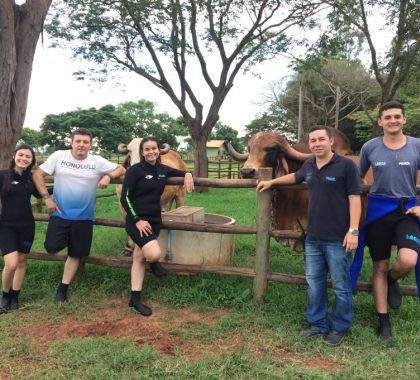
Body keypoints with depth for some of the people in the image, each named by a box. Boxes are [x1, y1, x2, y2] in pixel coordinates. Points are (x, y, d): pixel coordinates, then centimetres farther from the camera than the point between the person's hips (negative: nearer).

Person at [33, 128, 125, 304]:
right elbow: (37, 174, -1)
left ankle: (63, 289, 24)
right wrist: (47, 198, -10)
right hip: (60, 213, -1)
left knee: (75, 254, 7)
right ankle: (64, 240, 25)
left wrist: (108, 177, -19)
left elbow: (121, 169, 2)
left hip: (83, 216, 1)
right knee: (52, 247, -11)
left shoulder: (97, 161, -4)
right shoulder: (58, 156, -5)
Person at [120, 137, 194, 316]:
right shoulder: (135, 170, -11)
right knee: (154, 253, -23)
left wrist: (187, 175, 1)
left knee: (139, 257, 12)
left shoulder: (162, 169, 6)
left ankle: (135, 299, 20)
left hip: (155, 220, 6)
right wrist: (137, 220, -18)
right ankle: (152, 261, 15)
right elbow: (125, 197, -12)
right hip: (137, 220, -5)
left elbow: (180, 172, 24)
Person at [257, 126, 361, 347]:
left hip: (338, 238, -6)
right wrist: (271, 182, 31)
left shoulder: (346, 165, -10)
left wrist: (353, 230, -17)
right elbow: (295, 177, 30)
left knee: (340, 286, 7)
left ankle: (339, 328, 25)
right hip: (313, 237, 6)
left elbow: (354, 198, -12)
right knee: (314, 283, 15)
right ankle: (317, 324, 30)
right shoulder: (309, 165, 8)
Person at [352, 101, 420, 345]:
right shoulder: (370, 147, -1)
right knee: (380, 267, 8)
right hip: (378, 210, 1)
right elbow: (358, 177, 12)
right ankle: (383, 321, 25)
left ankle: (392, 280, 16)